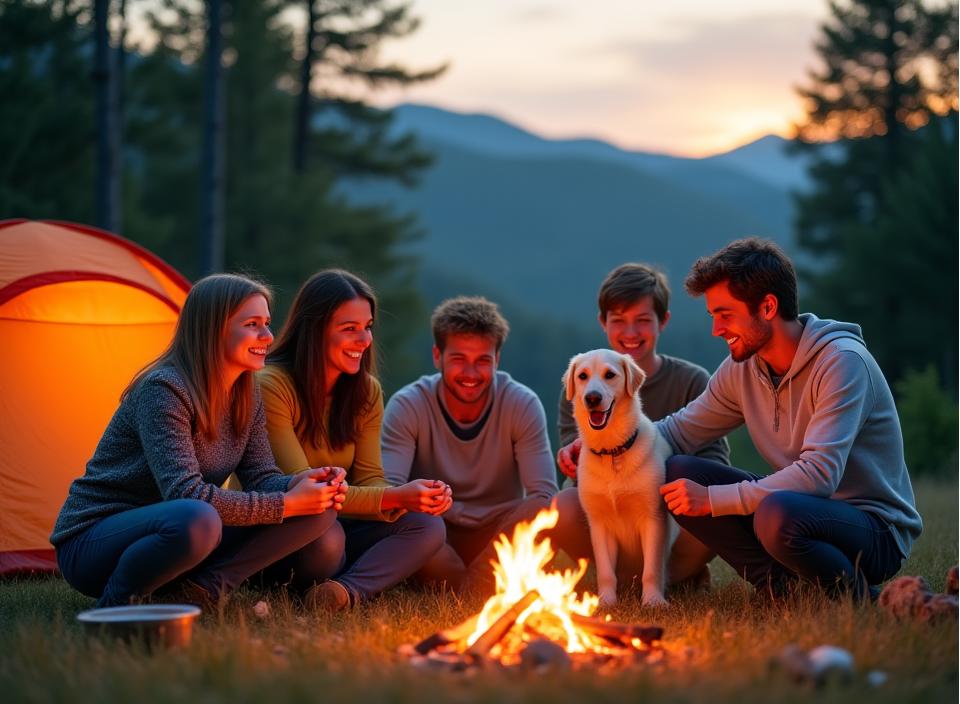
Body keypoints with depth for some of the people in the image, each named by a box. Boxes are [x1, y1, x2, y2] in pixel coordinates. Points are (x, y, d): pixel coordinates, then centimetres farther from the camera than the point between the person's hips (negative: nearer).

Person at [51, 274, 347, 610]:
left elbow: (261, 477, 3)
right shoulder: (162, 390, -21)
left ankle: (199, 589, -11)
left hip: (167, 537, 7)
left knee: (320, 513, -7)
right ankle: (117, 604, -17)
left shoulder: (246, 399, 5)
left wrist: (302, 484, -20)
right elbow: (186, 494, -29)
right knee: (196, 520, -42)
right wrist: (286, 504, -27)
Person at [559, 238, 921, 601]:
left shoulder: (842, 361, -20)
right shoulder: (743, 368, 3)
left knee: (777, 515, -39)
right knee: (676, 474, -7)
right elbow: (681, 430, 13)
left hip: (877, 528, -7)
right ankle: (782, 585, -6)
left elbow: (818, 474, -29)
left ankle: (856, 594, -10)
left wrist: (712, 499, -26)